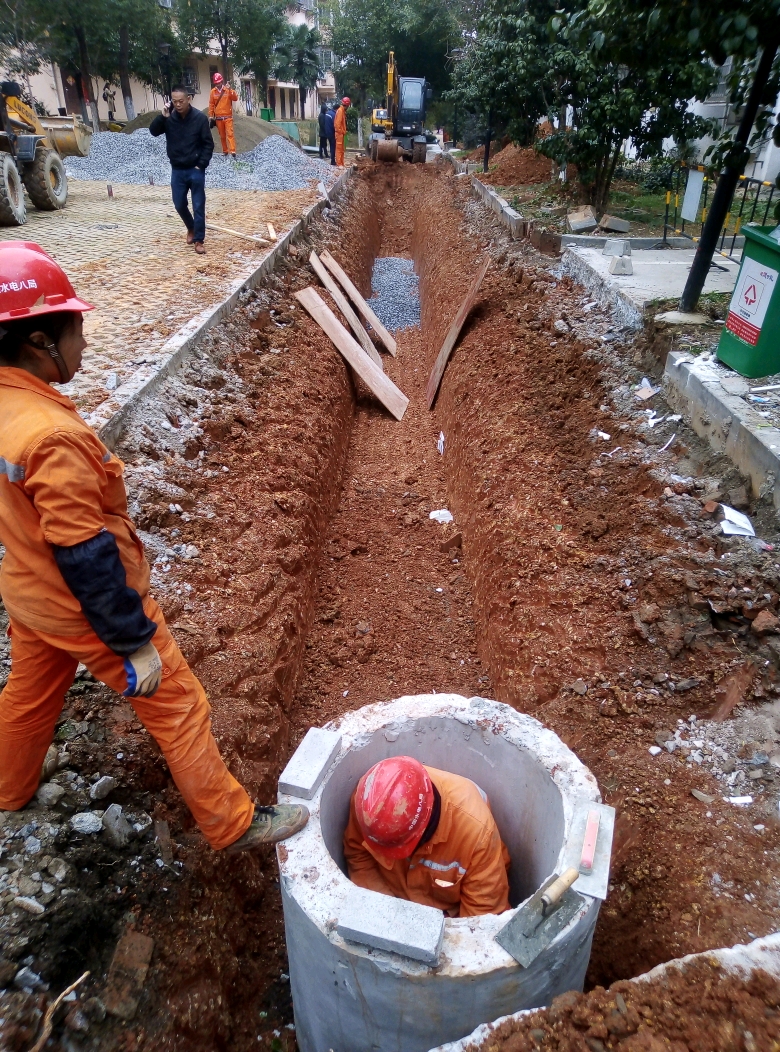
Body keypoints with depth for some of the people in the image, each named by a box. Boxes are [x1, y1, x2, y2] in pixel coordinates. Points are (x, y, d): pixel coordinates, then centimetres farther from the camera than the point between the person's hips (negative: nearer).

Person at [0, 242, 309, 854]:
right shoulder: (53, 436, -32)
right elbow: (86, 555, -28)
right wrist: (135, 641, -18)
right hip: (87, 609, -9)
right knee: (179, 708, 6)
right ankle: (232, 825, 23)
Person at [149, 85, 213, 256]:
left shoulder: (200, 118, -8)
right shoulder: (169, 118, 0)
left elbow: (208, 144, -5)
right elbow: (153, 131, -7)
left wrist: (201, 165, -11)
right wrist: (162, 116, -20)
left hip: (195, 170, -3)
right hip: (177, 170, 3)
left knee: (198, 206, -1)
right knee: (179, 205, 9)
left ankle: (199, 240, 8)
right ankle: (191, 228, 35)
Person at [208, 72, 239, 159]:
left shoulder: (228, 90, -1)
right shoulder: (213, 91, 4)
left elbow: (235, 98, -14)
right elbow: (211, 104, 7)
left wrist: (230, 90, -25)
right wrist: (211, 115, 4)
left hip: (228, 117, -2)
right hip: (218, 118, 3)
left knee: (230, 134, -13)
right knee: (222, 135, 9)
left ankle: (232, 152, -20)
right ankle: (225, 151, 19)